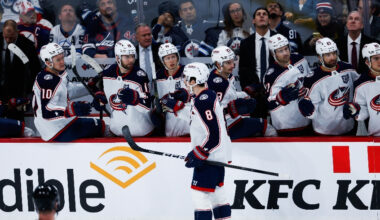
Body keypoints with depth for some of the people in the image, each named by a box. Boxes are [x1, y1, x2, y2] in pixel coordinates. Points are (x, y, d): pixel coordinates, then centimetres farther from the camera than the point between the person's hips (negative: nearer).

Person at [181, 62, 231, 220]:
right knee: (217, 193, 17)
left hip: (210, 155, -11)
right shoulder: (209, 96, 12)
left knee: (200, 194, -9)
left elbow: (213, 135, -25)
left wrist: (198, 155, -20)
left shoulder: (203, 102, -21)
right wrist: (196, 152, 21)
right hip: (219, 154, 11)